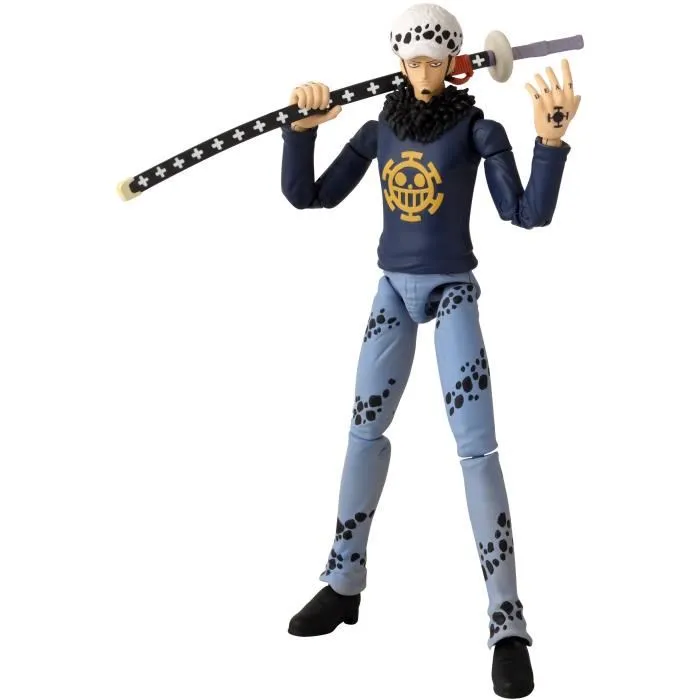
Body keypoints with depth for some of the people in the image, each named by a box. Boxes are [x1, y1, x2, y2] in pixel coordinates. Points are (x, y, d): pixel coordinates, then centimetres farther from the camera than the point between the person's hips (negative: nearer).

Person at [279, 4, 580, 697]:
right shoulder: (378, 130, 4)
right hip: (393, 290, 5)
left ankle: (508, 627, -12)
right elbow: (309, 196, 2)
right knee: (364, 429, 9)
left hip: (452, 291, -5)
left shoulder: (475, 128, -8)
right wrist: (300, 129, -12)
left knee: (476, 446, -13)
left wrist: (551, 137, -30)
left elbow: (528, 214, -17)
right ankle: (344, 583, 24)